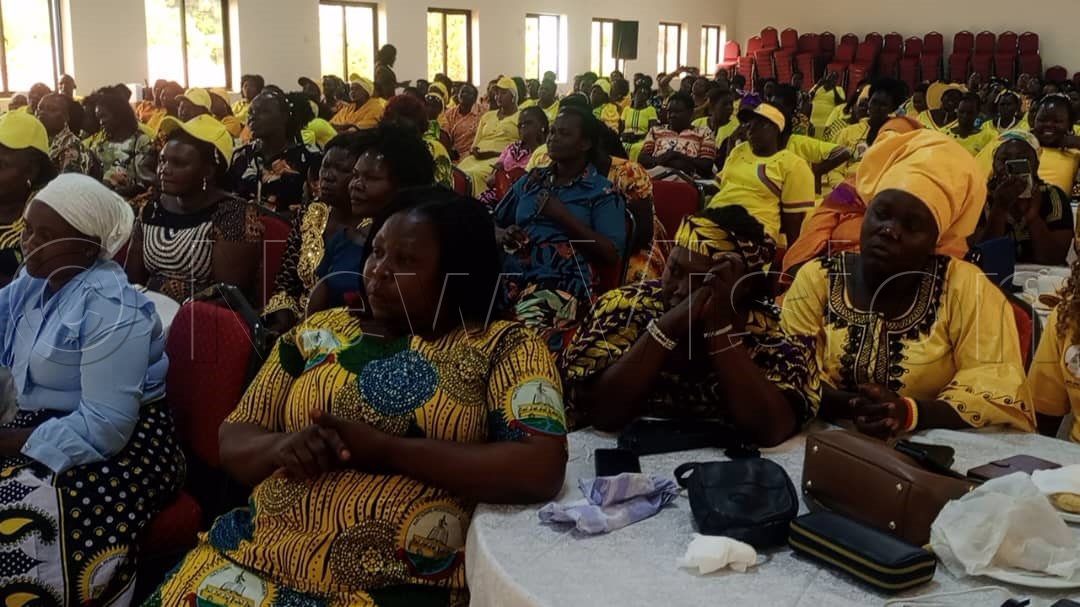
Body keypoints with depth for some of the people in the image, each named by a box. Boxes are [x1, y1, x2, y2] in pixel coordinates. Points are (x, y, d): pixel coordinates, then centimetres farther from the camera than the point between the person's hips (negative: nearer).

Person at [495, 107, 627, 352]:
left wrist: (564, 216, -9)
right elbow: (494, 224, 26)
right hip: (510, 275, 5)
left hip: (561, 283, -4)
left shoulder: (602, 192, 6)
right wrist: (503, 235, 1)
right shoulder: (530, 180, 21)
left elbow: (612, 255, -4)